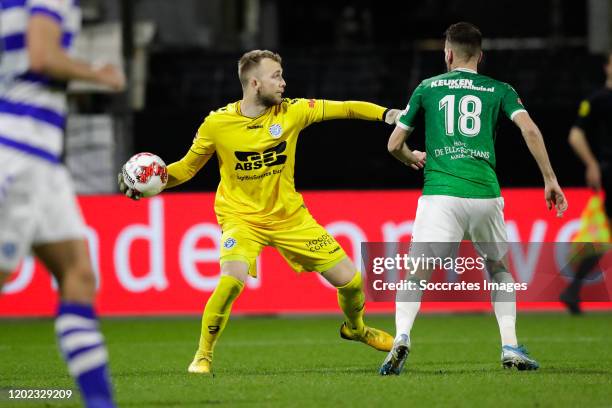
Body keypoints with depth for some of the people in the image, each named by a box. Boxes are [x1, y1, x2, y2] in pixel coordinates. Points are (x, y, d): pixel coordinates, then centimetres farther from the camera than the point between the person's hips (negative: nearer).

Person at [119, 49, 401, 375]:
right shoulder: (217, 124, -12)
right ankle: (203, 354, -10)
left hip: (289, 216, 3)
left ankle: (355, 328, 40)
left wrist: (385, 114, -21)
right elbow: (187, 168, 1)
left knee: (350, 280, 4)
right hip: (241, 216, -3)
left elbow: (344, 109, -7)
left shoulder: (291, 112, -8)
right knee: (233, 279, -33)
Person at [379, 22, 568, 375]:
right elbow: (529, 129, -3)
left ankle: (402, 337, -29)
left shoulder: (428, 88, 15)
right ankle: (511, 349, 13)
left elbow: (394, 145, 18)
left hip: (440, 193, -1)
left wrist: (412, 159, 41)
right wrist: (550, 180, 3)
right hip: (485, 193, 2)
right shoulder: (498, 90, 14)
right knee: (499, 267, 24)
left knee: (416, 272, -2)